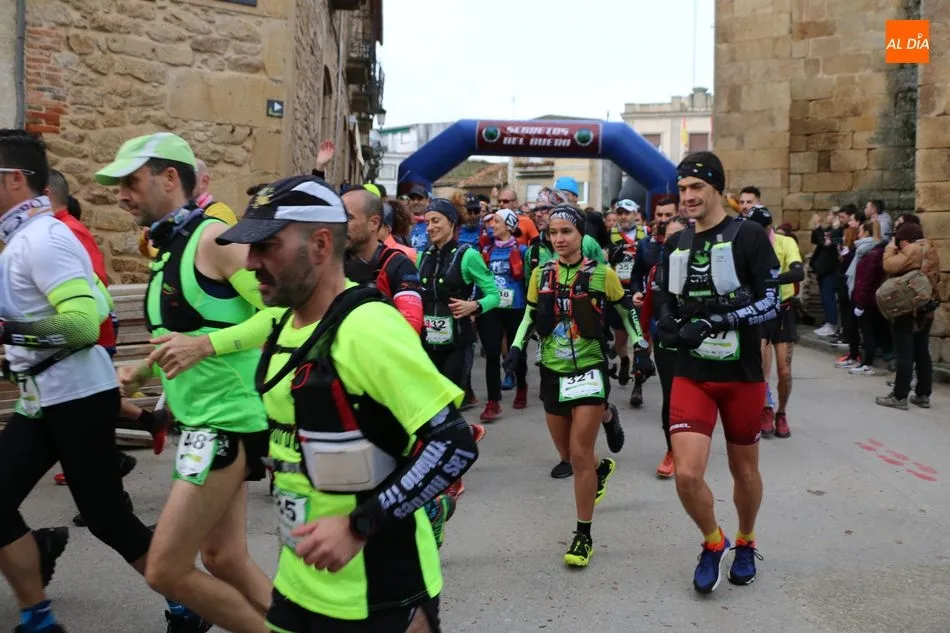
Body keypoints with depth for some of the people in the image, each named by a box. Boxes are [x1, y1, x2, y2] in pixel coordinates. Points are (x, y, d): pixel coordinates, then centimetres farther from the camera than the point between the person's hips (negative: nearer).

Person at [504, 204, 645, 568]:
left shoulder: (602, 274, -7)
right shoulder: (541, 274, 2)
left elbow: (626, 311, 5)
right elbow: (530, 315, 13)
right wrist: (517, 346, 1)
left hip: (590, 370, -4)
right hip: (553, 372, 4)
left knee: (580, 455, -7)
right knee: (566, 453, 14)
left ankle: (583, 535, 6)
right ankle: (602, 469, 50)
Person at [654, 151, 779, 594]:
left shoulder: (748, 236, -8)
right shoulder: (676, 245, 8)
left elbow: (771, 302, -14)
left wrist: (713, 321, -25)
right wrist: (666, 325, -4)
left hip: (742, 375, -3)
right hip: (692, 375, 3)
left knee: (744, 469, 15)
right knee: (687, 474, -10)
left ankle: (745, 542, 43)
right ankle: (713, 542, 19)